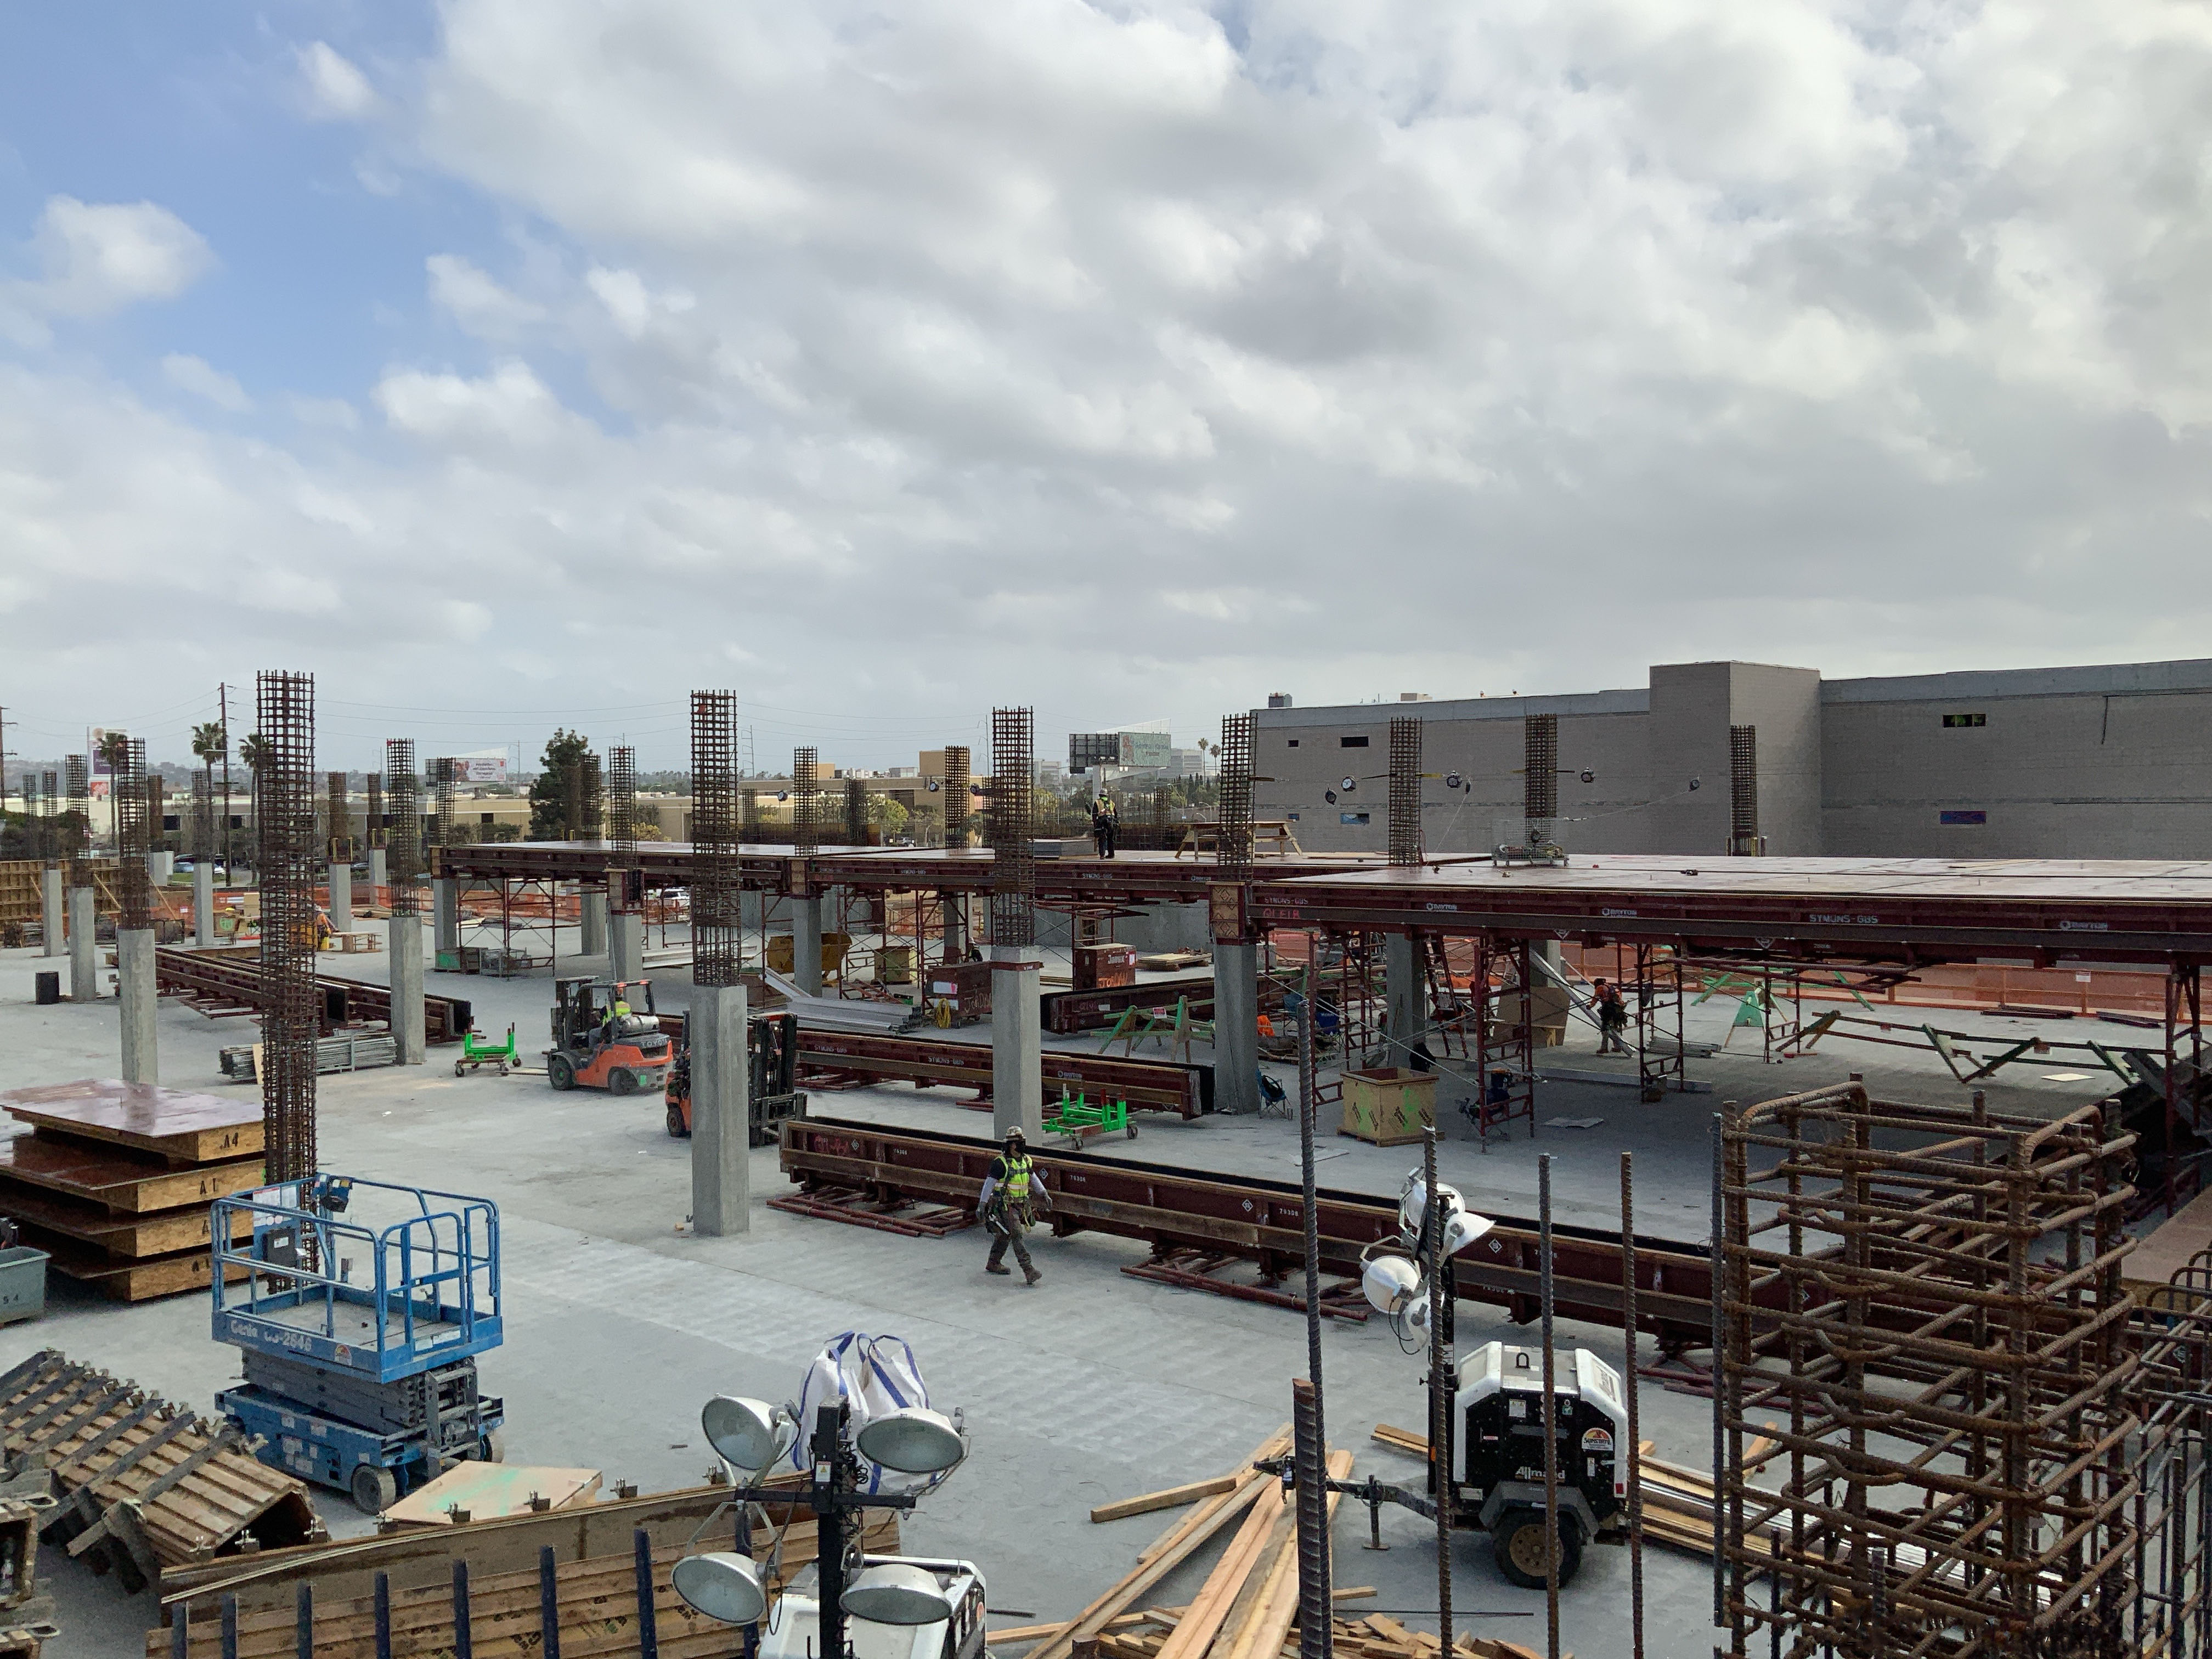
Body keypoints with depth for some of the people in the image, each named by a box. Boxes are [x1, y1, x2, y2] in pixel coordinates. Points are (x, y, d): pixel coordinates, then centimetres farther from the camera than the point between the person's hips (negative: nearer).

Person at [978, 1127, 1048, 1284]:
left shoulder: (1026, 1160, 7)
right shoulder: (1001, 1163, -16)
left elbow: (1033, 1178, 20)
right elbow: (989, 1183, -14)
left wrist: (1045, 1195, 15)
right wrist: (982, 1205, -15)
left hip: (1020, 1205, 8)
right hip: (1005, 1206, -8)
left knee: (1005, 1235, 18)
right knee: (1017, 1237, -13)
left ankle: (993, 1264, 34)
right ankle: (1029, 1271, -18)